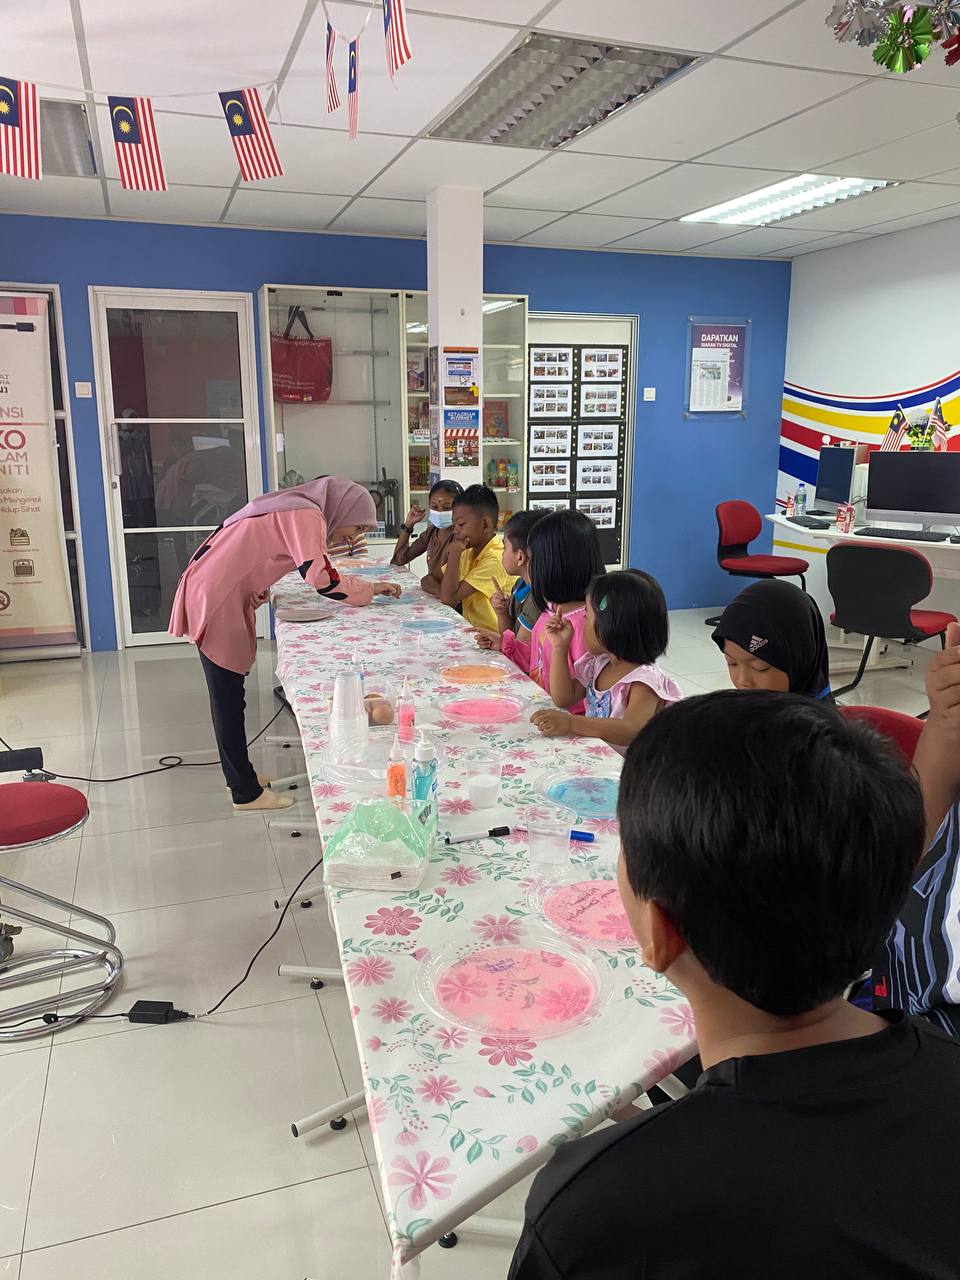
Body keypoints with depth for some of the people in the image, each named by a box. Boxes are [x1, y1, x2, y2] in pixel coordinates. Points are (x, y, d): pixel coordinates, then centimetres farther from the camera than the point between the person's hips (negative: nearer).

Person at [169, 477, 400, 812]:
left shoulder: (297, 512, 15)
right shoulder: (306, 515, -16)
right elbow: (321, 579, -23)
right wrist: (370, 589, -10)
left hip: (224, 594, 10)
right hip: (214, 599, -10)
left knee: (230, 695, 17)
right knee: (228, 698, -3)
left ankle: (240, 774, 29)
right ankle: (246, 793, 5)